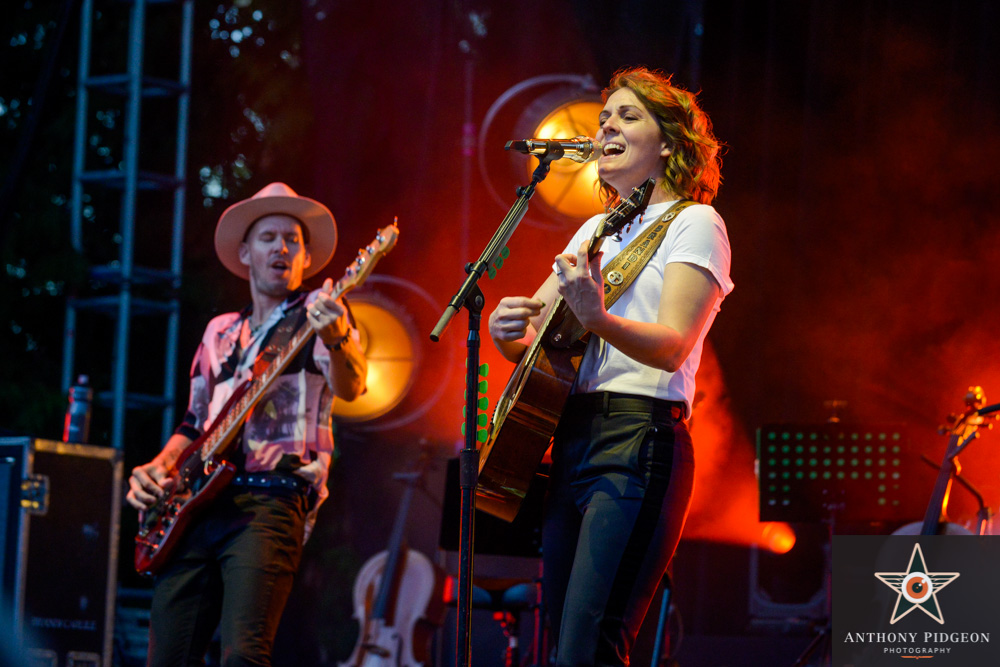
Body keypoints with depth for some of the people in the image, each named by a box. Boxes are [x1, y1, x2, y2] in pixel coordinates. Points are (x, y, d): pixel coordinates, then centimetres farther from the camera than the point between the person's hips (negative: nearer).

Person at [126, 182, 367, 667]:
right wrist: (160, 467, 10)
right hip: (196, 505, 6)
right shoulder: (220, 333, 24)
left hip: (271, 499, -6)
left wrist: (336, 339, -35)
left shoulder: (317, 313, 6)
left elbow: (350, 387, -13)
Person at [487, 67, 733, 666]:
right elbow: (527, 340, 21)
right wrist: (507, 329, -4)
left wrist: (597, 318, -34)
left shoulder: (693, 223, 0)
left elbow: (672, 346, -15)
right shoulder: (596, 230, 22)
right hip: (566, 442, 8)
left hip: (637, 441, -8)